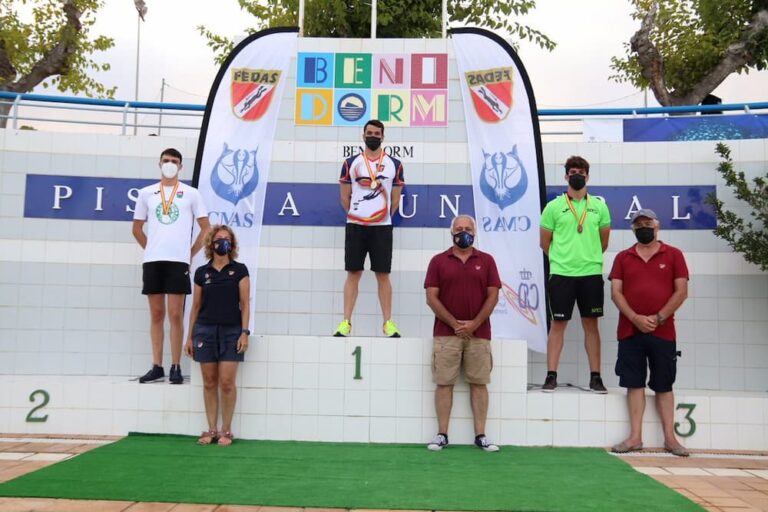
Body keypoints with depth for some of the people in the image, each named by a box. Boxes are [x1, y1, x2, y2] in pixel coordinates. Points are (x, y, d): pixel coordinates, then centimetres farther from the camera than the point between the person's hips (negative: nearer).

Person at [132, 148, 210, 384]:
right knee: (156, 314, 6)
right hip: (152, 260, 3)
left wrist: (190, 253, 2)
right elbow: (137, 228, 18)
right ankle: (157, 366, 12)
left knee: (175, 315, -4)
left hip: (178, 261, -2)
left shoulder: (191, 194, 5)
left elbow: (205, 229, 6)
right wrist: (152, 249, 10)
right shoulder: (147, 193, 11)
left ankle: (176, 368, 2)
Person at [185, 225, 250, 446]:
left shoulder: (239, 270, 2)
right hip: (205, 330, 2)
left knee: (227, 383, -4)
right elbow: (195, 306, 11)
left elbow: (245, 304, -2)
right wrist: (189, 337, 9)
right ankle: (211, 429, 14)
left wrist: (244, 333, -10)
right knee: (209, 383, 6)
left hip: (231, 331, -2)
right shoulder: (201, 272, 8)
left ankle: (226, 430, 8)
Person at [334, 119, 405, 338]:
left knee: (383, 275, 0)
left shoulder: (394, 165, 5)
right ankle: (346, 322, 4)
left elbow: (395, 199, 10)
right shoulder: (350, 163, 5)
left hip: (382, 227, 0)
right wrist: (356, 217, 11)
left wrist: (382, 217, 11)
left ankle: (388, 322, 5)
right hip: (355, 226, 0)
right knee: (353, 273, 1)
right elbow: (345, 197, 10)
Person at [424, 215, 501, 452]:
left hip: (479, 333, 1)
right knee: (444, 383, -1)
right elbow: (431, 298, -1)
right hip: (446, 333, -1)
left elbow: (493, 296, 2)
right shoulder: (438, 261, 5)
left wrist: (474, 324, -8)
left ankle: (480, 435, 7)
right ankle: (442, 434, 5)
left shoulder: (486, 261, 8)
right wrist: (454, 324, -9)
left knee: (479, 383, 2)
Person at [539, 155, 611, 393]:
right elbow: (544, 242, 7)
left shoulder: (599, 206, 7)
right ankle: (551, 376, 6)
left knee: (591, 324, 7)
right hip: (561, 274, -2)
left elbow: (604, 240, 15)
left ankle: (595, 377, 12)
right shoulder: (554, 206, 1)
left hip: (592, 273, 2)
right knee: (558, 323, 1)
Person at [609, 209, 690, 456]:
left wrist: (659, 318, -11)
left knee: (664, 385, 5)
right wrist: (636, 318, -12)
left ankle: (670, 437, 11)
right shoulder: (623, 257, 9)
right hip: (630, 331, 1)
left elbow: (681, 291, -1)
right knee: (634, 383, 1)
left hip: (663, 332, -1)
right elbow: (616, 292, 2)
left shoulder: (673, 255, 5)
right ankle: (635, 436, 5)